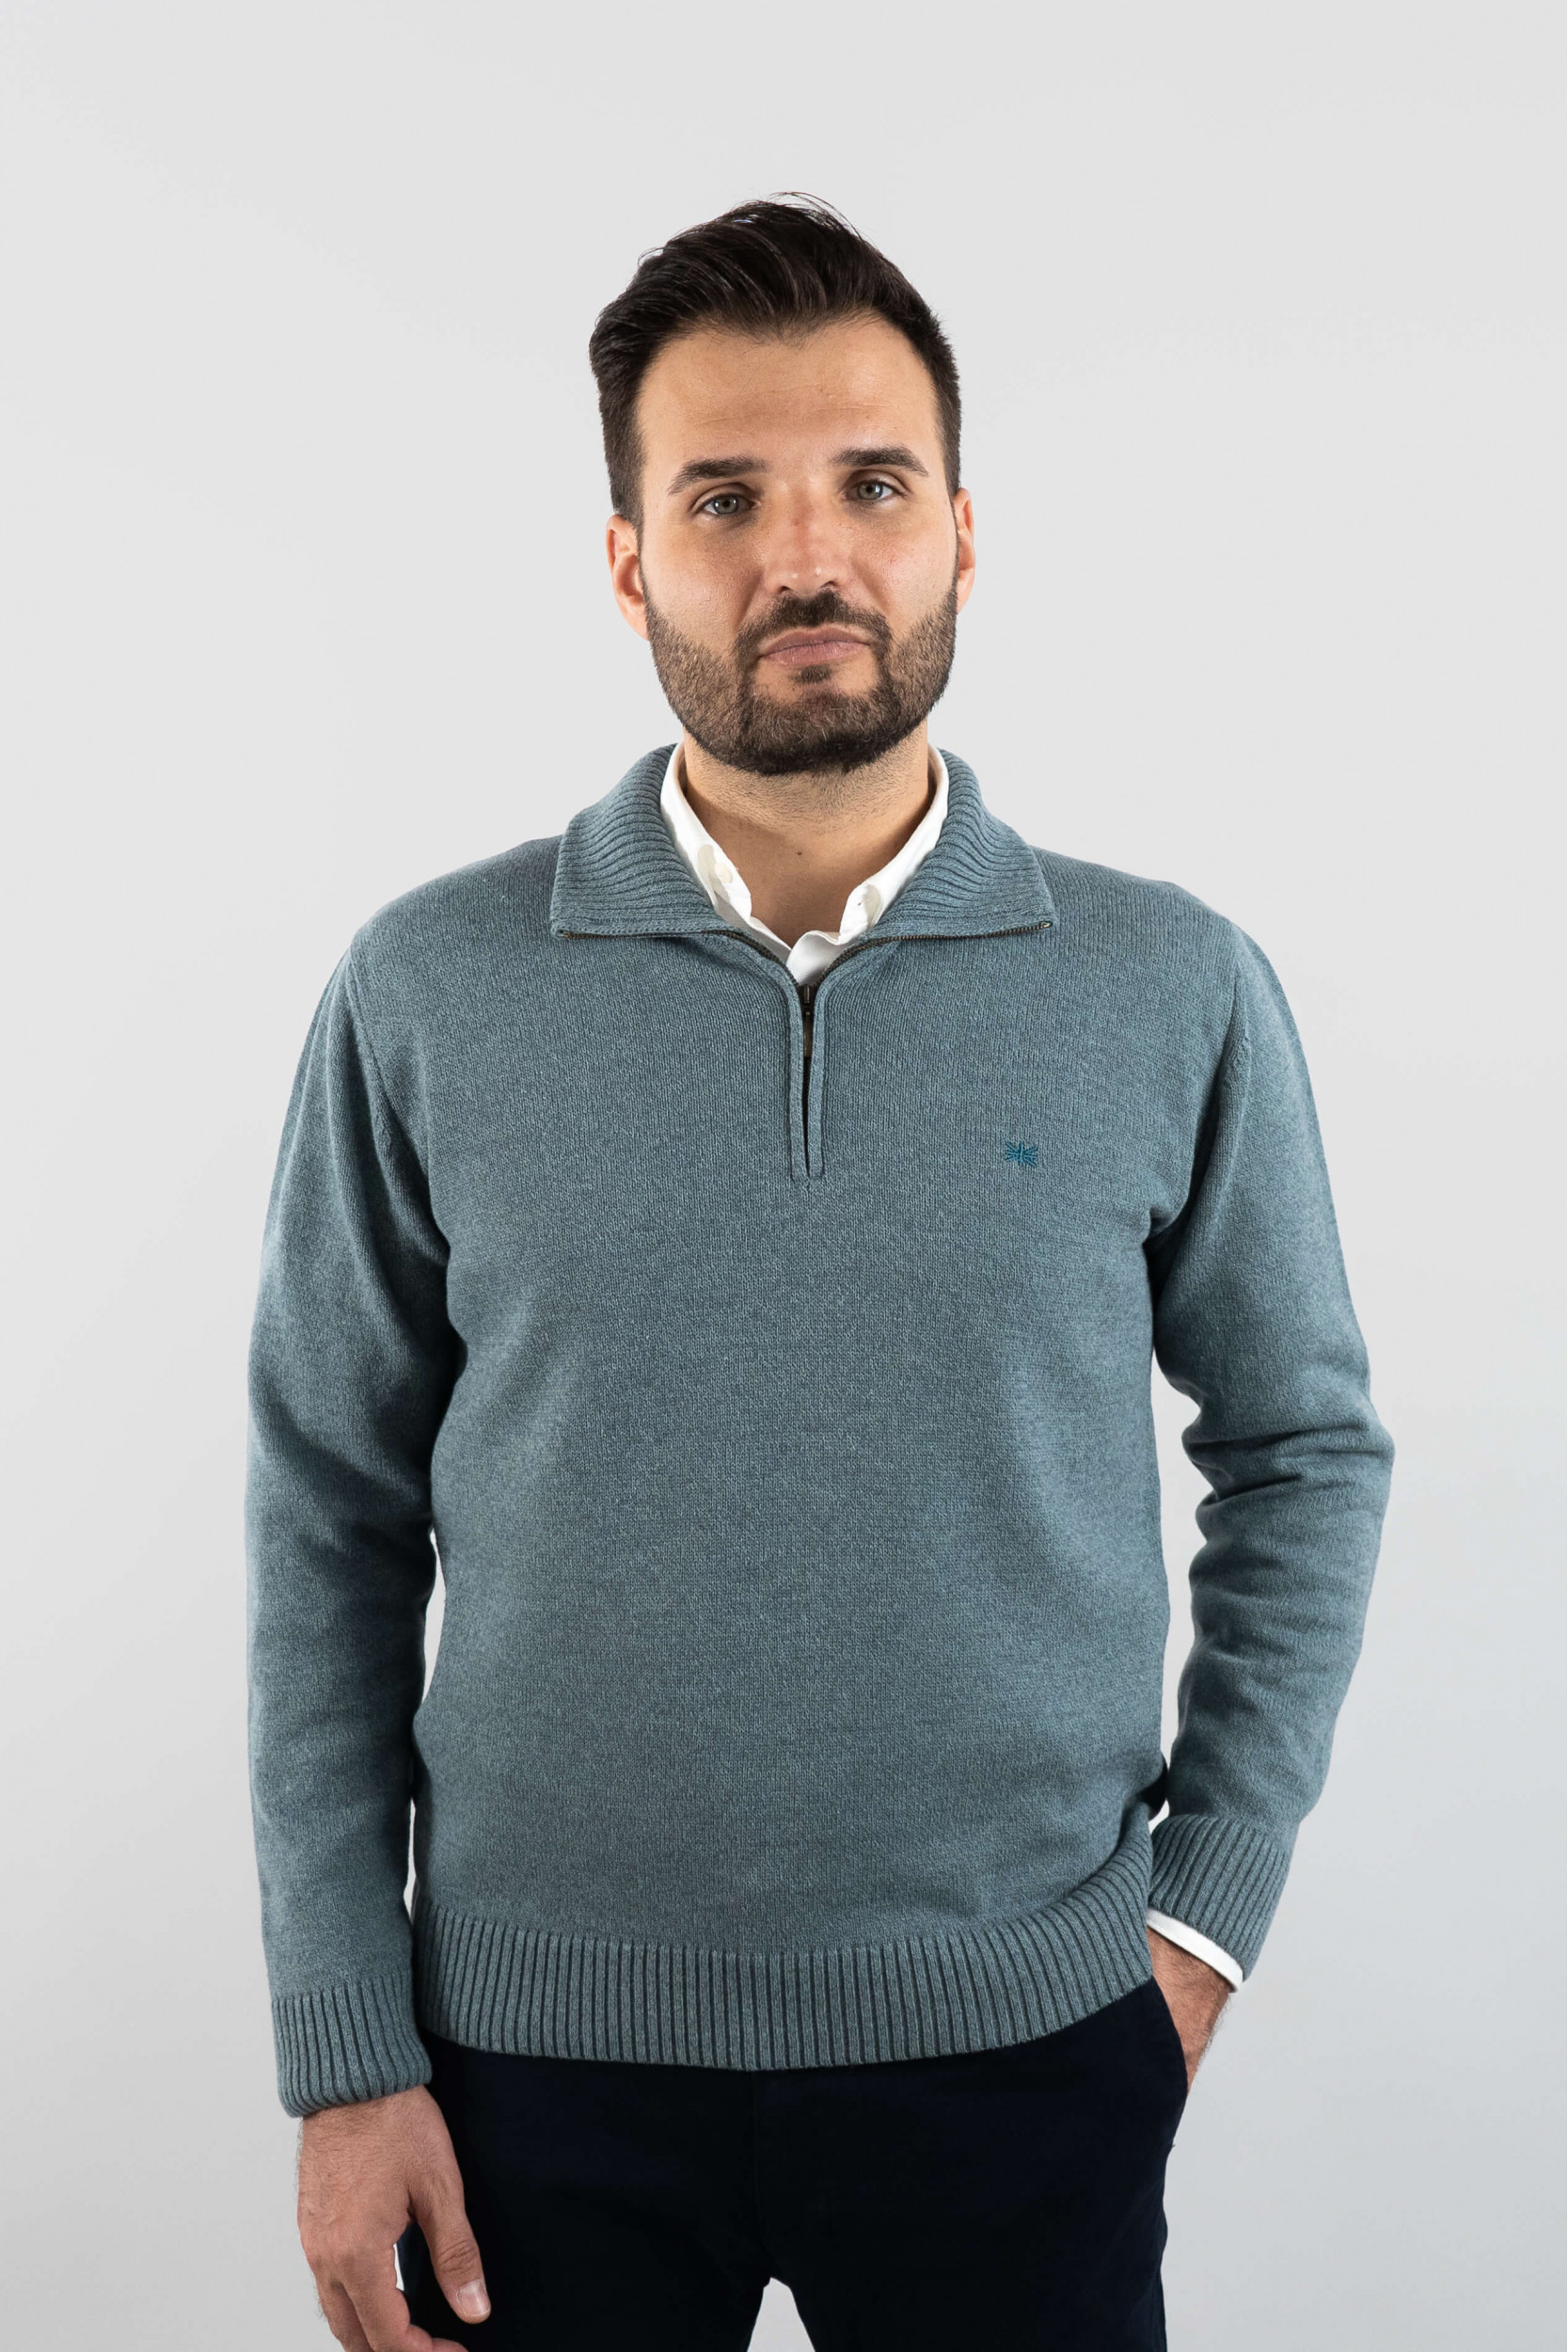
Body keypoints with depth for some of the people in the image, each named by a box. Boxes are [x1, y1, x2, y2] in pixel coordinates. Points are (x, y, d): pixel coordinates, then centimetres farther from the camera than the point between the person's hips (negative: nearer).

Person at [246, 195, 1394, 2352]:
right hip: (541, 2051, 0)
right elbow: (332, 1525, -1)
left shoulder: (1176, 995, -5)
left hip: (1024, 2040, 0)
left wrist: (1211, 1896, 0)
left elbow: (1307, 1449, 6)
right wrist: (347, 2057, -2)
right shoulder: (429, 996, -5)